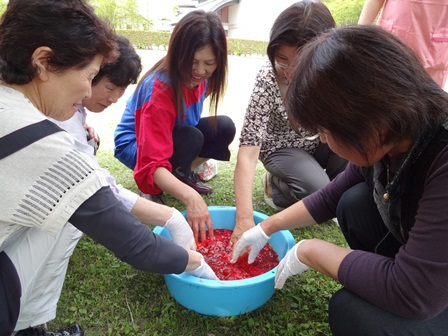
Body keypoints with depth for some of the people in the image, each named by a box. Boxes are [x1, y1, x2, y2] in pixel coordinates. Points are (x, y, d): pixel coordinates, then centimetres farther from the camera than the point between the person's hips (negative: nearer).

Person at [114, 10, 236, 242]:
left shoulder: (200, 77, -15)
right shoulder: (159, 90, -35)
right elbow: (153, 164, -42)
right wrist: (190, 197, -56)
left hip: (175, 135, 7)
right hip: (135, 146, -6)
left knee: (224, 127, -16)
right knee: (192, 138, -34)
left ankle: (184, 174, 3)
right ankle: (154, 190, -12)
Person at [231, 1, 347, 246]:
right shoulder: (269, 79, -30)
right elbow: (248, 151, -35)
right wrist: (245, 219, -43)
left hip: (322, 140, 4)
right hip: (283, 147, -4)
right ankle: (276, 185, 3)